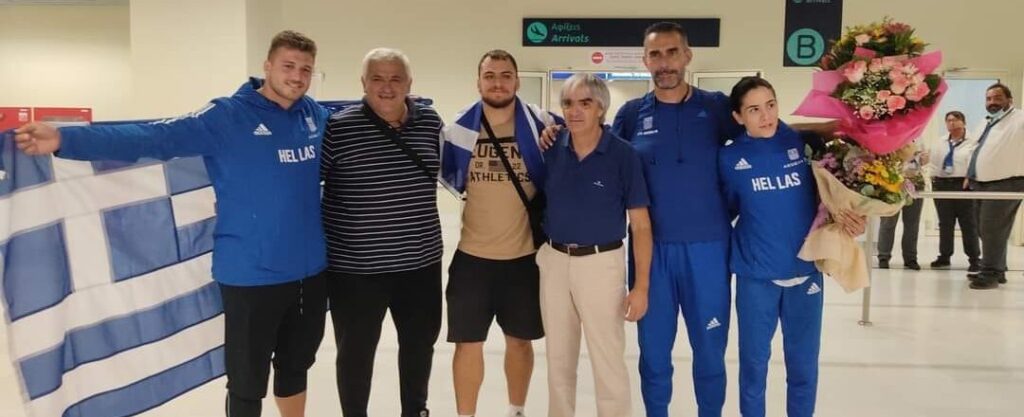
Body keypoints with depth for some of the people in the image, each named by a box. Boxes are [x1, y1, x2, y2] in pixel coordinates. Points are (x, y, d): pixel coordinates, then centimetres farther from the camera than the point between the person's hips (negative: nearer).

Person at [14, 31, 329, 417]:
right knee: (247, 383, 7)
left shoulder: (317, 116, 5)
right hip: (252, 274, -5)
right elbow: (152, 138, -22)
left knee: (296, 365, 23)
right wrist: (65, 139, -31)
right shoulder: (226, 115, -11)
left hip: (310, 270, 5)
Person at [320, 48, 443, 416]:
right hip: (355, 266, -4)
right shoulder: (338, 127, -11)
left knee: (420, 343, 21)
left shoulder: (430, 122, 1)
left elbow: (450, 169, 19)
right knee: (356, 351, 11)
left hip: (420, 261, 5)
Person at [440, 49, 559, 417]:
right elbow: (448, 177, 13)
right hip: (472, 256, 0)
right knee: (468, 343, 6)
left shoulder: (542, 126, -7)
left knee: (520, 340, 15)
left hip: (524, 255, 0)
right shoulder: (458, 130, -4)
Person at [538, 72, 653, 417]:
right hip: (554, 260, 4)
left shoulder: (622, 155, -11)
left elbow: (640, 224, -10)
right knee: (558, 357, 17)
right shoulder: (551, 150, -1)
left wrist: (641, 285, -13)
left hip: (601, 262, -4)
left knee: (608, 360, 4)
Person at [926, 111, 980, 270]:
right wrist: (934, 179, -1)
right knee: (945, 223, 10)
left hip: (964, 185, -4)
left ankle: (974, 259, 6)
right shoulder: (939, 144, 13)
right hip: (942, 185, 5)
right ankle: (944, 257, 17)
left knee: (969, 224, 0)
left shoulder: (973, 143, -3)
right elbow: (933, 163, 12)